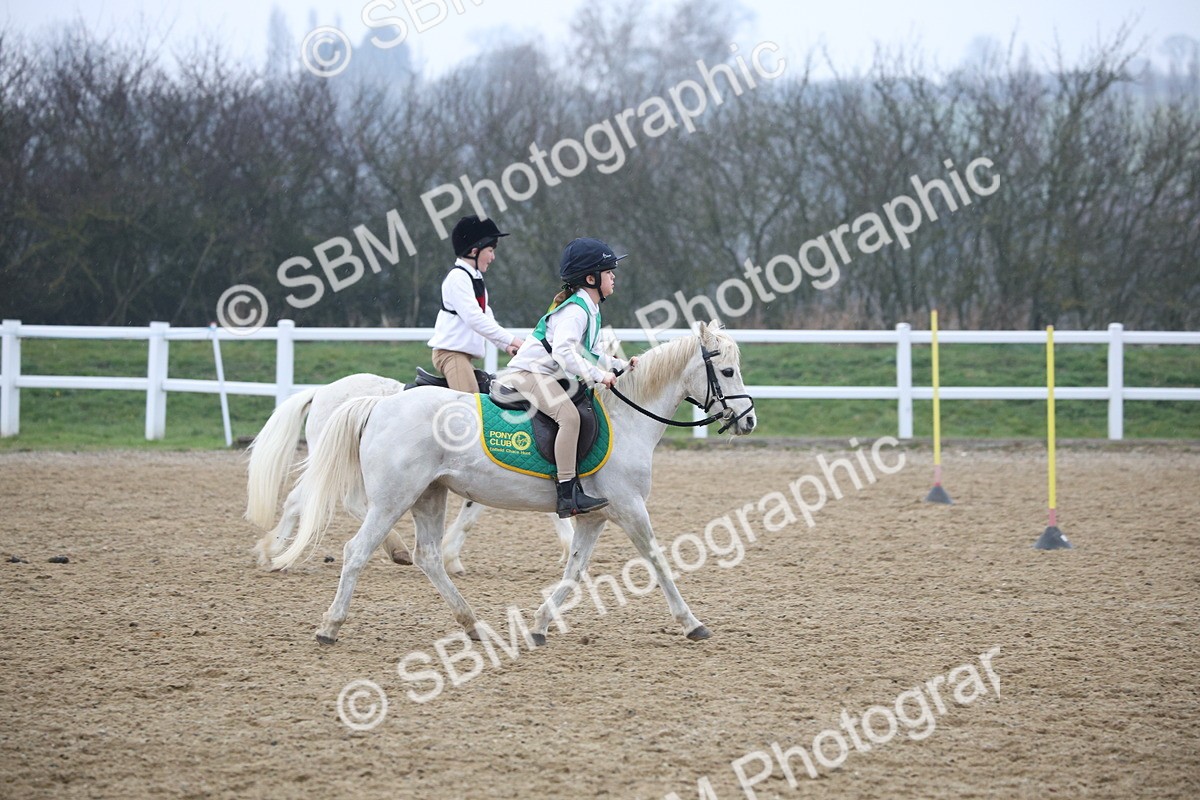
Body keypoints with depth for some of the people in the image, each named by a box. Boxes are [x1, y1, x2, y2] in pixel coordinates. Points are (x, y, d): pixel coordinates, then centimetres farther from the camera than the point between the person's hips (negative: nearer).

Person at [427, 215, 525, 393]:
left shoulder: (475, 278, 20)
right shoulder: (457, 277, -12)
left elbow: (486, 318, 18)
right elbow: (474, 318, -21)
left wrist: (505, 345, 3)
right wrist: (511, 339, -22)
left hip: (465, 354, 10)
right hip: (450, 352, -10)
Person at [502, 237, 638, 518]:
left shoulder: (590, 310, 16)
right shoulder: (575, 311, -18)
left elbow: (590, 354, 22)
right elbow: (563, 351, -32)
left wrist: (622, 366, 12)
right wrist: (598, 375, -33)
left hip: (550, 376, 11)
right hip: (529, 373, -11)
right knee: (568, 415, -30)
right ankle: (568, 494, -36)